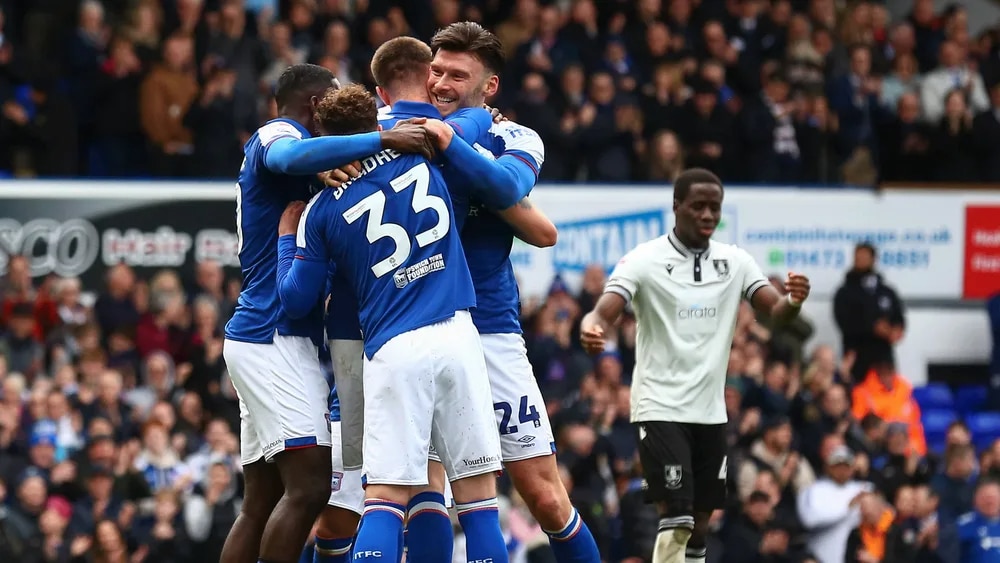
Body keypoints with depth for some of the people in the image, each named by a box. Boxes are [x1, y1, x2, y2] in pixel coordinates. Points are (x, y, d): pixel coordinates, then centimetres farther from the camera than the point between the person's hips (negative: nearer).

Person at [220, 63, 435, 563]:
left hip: (260, 333, 10)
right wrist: (382, 140, -31)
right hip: (276, 335, -10)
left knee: (263, 500, 8)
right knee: (309, 485, -17)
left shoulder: (267, 142, 26)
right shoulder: (276, 135, -5)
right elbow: (292, 157, -29)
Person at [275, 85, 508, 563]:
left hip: (393, 352, -1)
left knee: (385, 499, -3)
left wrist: (286, 238, 27)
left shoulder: (321, 210, 5)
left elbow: (296, 299, 12)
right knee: (477, 489, 5)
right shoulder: (423, 152, 8)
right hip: (456, 337, 1)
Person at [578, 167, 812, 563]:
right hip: (661, 408, -5)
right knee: (676, 518, -16)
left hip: (710, 411, 5)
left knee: (699, 525, 9)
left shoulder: (736, 262, 4)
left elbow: (775, 311, -2)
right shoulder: (644, 260, -9)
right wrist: (592, 330, -43)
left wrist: (793, 301, -27)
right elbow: (603, 313, -18)